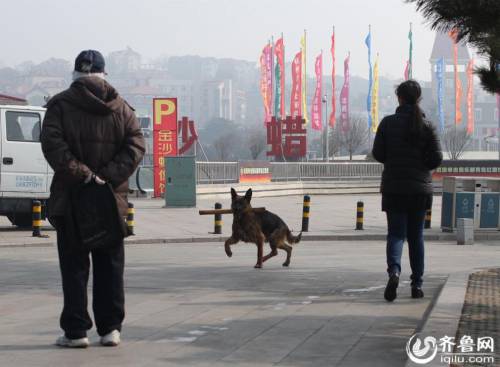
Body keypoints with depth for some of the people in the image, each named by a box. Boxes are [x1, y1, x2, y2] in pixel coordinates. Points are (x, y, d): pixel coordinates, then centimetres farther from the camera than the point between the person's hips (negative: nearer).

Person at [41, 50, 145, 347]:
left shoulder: (60, 105, -2)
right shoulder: (122, 108, 7)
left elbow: (53, 146, -15)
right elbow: (136, 146, -2)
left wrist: (80, 173, -15)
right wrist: (109, 175, -8)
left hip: (71, 200, -2)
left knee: (74, 267, 3)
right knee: (110, 267, 10)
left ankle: (76, 331, 2)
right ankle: (111, 328, 10)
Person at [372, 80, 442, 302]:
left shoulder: (388, 123, -4)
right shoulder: (426, 125, -3)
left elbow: (378, 154, -3)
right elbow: (437, 159, -5)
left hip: (394, 187, -1)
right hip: (420, 187, 1)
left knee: (396, 233, 1)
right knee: (416, 236, 11)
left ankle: (394, 270, -27)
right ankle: (417, 284, 11)